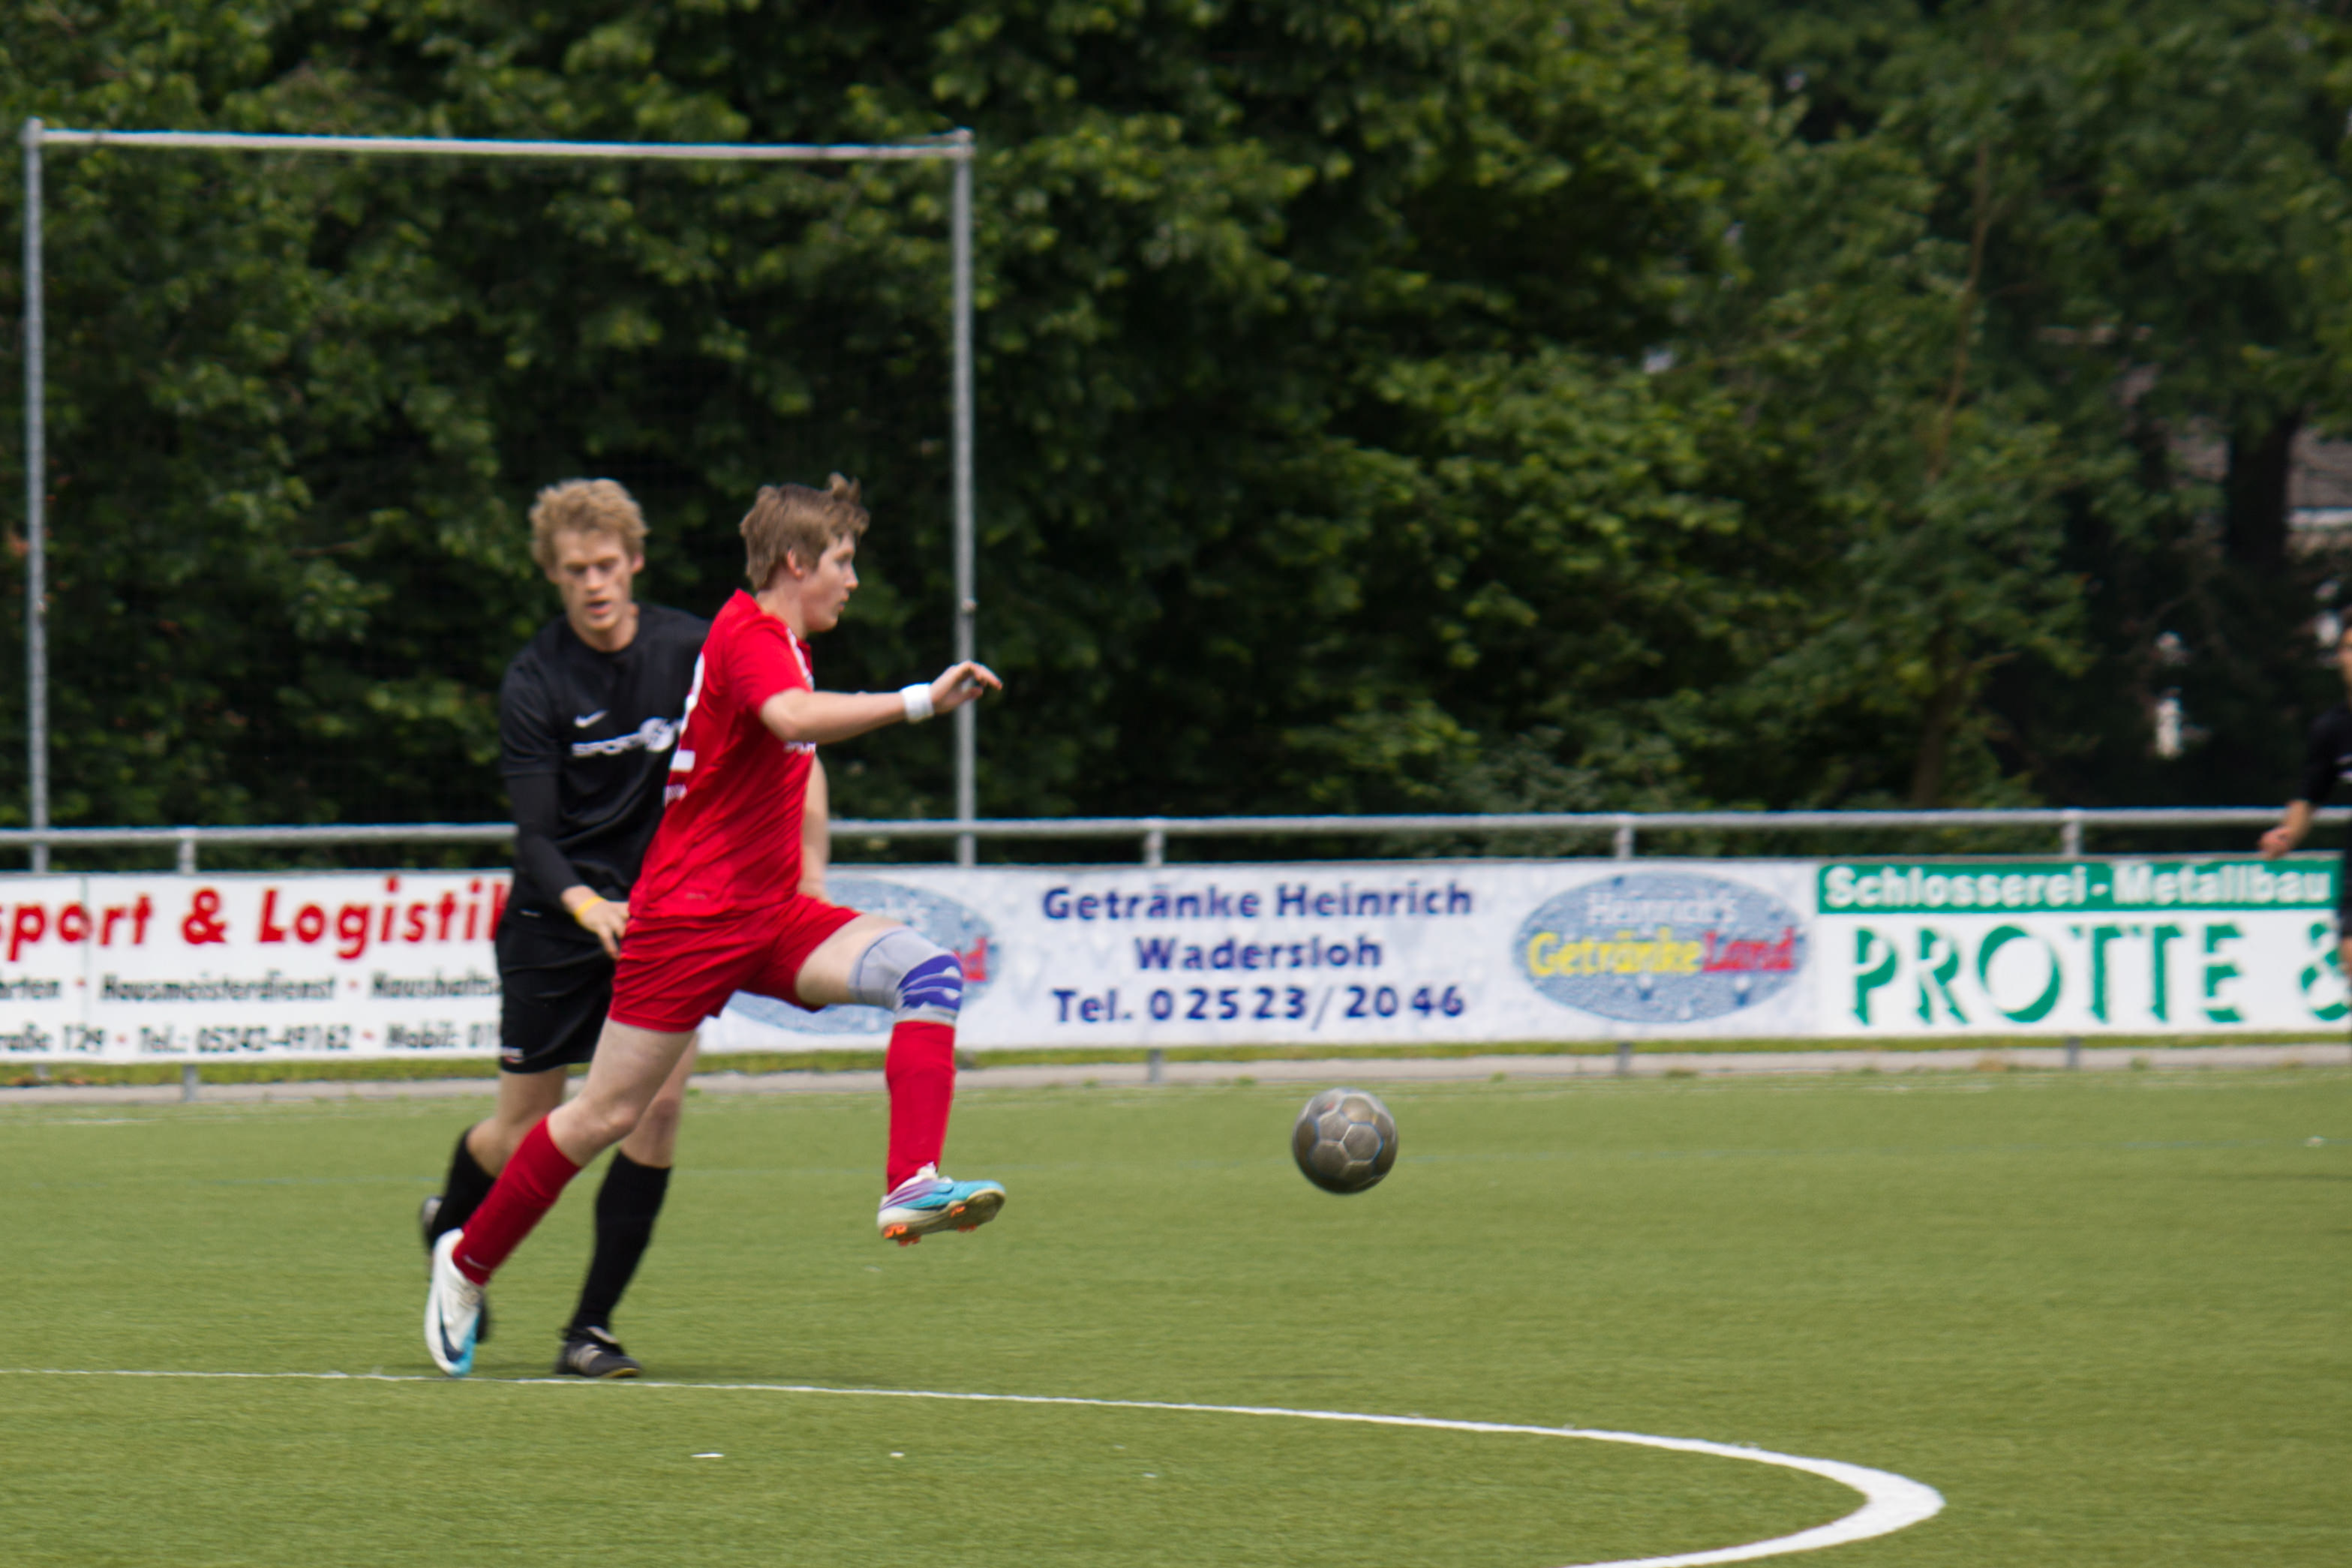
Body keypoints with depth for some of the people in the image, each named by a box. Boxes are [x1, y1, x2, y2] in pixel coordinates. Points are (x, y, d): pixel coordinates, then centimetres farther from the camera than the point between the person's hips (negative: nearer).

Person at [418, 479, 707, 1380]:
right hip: (556, 923, -2)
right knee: (524, 1136, 5)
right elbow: (535, 835, -17)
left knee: (660, 1100, -15)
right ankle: (452, 1229, 41)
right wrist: (588, 906, -35)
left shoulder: (692, 651, -5)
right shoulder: (534, 682, -11)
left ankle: (592, 1327, -4)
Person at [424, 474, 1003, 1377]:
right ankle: (467, 1262, 16)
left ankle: (912, 1186, -28)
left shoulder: (780, 641, 16)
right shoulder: (749, 638, -14)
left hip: (769, 914, 9)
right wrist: (919, 702, -41)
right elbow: (794, 718, -37)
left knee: (928, 971, -16)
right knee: (608, 1115, -3)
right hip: (690, 917, -9)